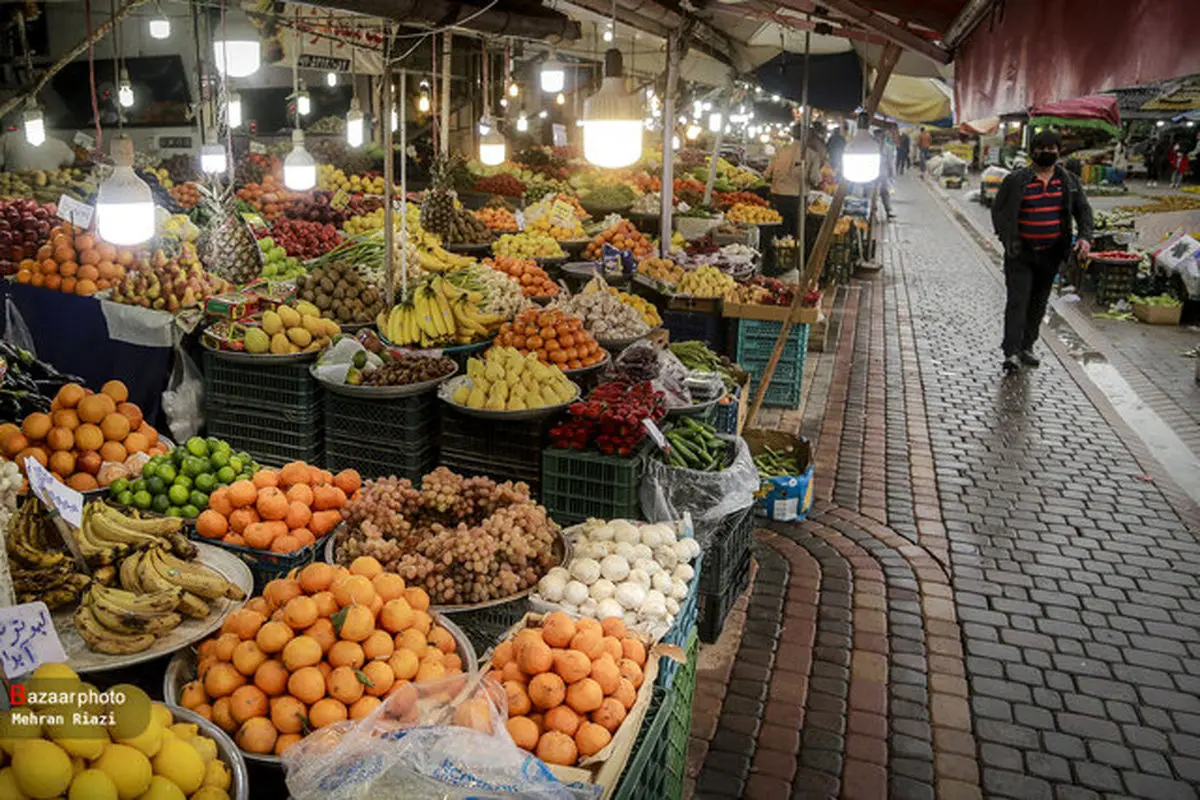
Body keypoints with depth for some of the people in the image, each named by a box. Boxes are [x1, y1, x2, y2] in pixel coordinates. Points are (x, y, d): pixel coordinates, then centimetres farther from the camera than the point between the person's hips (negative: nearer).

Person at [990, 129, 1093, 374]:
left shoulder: (1069, 181, 7)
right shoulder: (1016, 180, -3)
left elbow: (1083, 210, 13)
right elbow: (997, 210, 2)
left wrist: (1085, 236, -5)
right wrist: (1007, 239, -9)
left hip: (1051, 253, 4)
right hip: (1021, 253, -4)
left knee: (1039, 303, 12)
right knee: (1018, 301, -12)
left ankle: (1026, 347, 24)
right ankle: (1011, 352, -15)